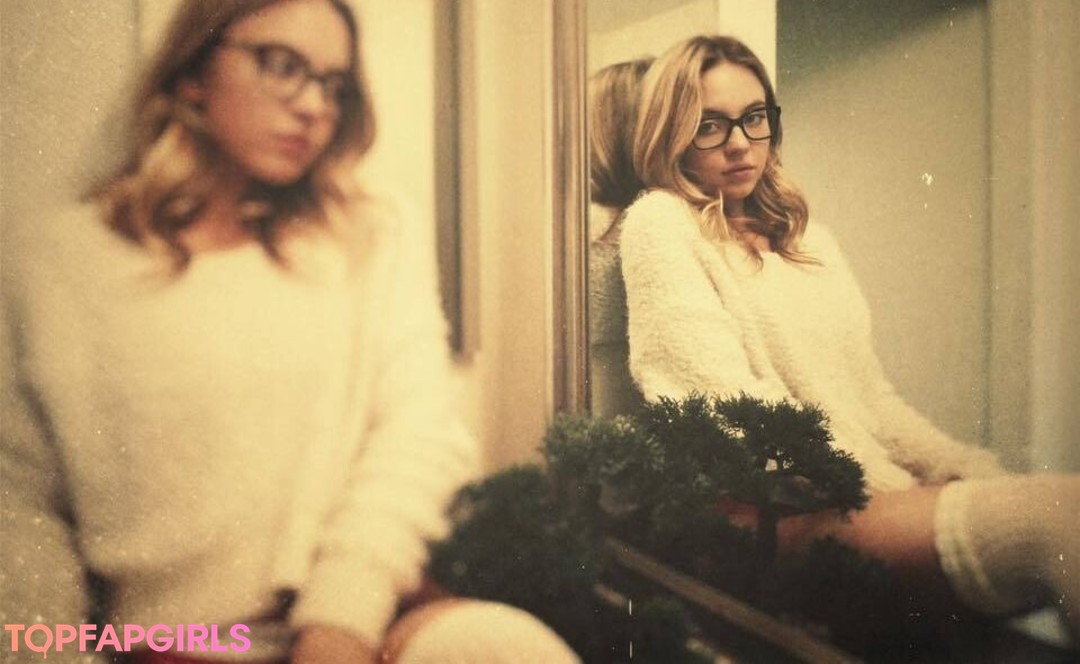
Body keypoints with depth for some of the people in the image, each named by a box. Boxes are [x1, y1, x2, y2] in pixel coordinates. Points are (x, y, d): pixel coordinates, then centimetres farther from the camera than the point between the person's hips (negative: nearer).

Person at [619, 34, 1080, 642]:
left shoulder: (805, 234, 23)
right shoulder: (660, 225, 1)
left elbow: (871, 394, 19)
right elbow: (732, 403, -9)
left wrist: (976, 472, 1)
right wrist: (901, 495, -14)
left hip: (891, 486, 7)